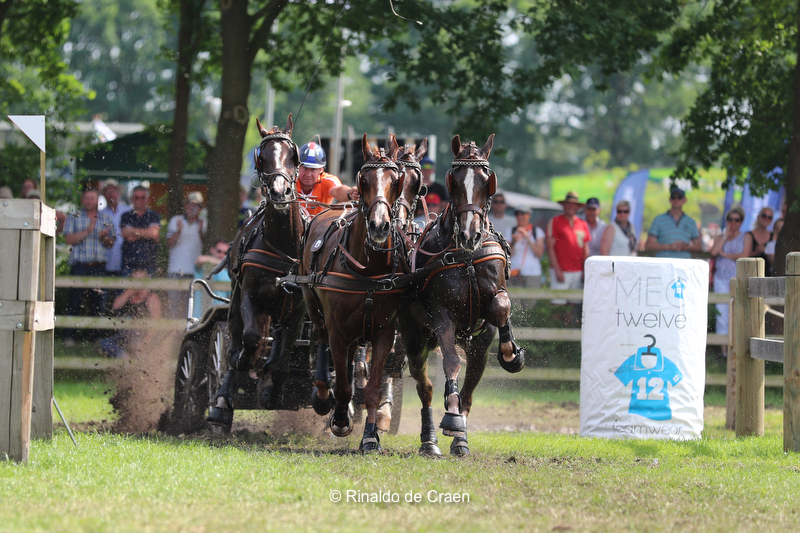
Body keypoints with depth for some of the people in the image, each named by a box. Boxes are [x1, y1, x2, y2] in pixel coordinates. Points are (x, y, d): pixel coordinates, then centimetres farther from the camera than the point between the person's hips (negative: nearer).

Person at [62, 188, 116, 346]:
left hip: (99, 266, 3)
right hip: (79, 266, -3)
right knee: (75, 301, -7)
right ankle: (69, 336, -4)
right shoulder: (74, 218, 8)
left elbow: (111, 243, 14)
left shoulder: (106, 220, 15)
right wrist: (87, 231, -15)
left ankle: (95, 336, 9)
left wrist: (105, 237, -9)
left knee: (97, 302, 3)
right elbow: (68, 239, -5)